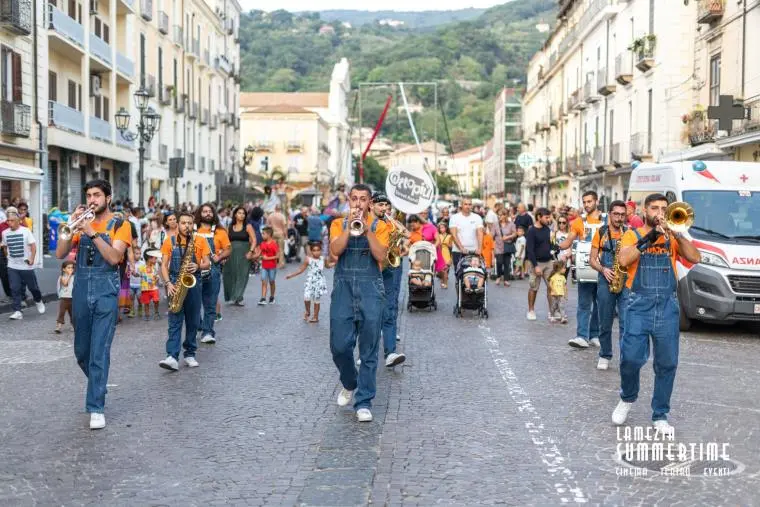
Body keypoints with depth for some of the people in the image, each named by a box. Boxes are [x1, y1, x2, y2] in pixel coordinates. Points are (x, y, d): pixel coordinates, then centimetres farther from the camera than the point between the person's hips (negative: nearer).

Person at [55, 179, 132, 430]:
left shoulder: (120, 225, -1)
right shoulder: (82, 223, 11)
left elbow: (114, 258, -14)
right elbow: (60, 254, 2)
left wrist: (92, 233, -20)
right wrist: (71, 224, -8)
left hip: (106, 291, -5)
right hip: (81, 290, 5)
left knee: (100, 351, -7)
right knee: (81, 351, 14)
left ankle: (96, 407, -3)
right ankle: (98, 385, 38)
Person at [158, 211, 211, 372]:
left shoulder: (200, 241, 2)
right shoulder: (170, 241, 3)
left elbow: (207, 263, 2)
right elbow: (164, 265, 2)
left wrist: (198, 266, -19)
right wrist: (168, 283, -11)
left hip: (193, 284, 1)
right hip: (175, 285, -1)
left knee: (193, 321, 8)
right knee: (175, 322, -8)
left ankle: (190, 354, 19)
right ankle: (172, 357, -17)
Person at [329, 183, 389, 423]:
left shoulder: (379, 226, 7)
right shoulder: (339, 224, 9)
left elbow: (381, 255, -8)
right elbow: (335, 251, -8)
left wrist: (367, 230, -14)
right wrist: (350, 226, -12)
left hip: (370, 290, -1)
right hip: (343, 289, 1)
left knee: (369, 351, -1)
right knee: (339, 346, 0)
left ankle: (364, 402, 6)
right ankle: (349, 384, 29)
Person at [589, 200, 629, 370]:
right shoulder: (601, 232, 4)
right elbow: (592, 259, 5)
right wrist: (603, 269, -13)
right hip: (606, 281, 1)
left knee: (626, 323, -9)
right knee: (605, 323, 9)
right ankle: (605, 356, 22)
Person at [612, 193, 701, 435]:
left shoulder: (672, 237, 12)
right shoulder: (633, 235, 7)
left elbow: (695, 258, -3)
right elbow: (624, 260, -12)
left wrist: (677, 234, -13)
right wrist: (649, 238, -15)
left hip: (667, 307, 2)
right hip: (639, 306, -2)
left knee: (667, 364, 3)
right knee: (631, 359, -8)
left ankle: (660, 416, 15)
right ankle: (627, 398, 21)